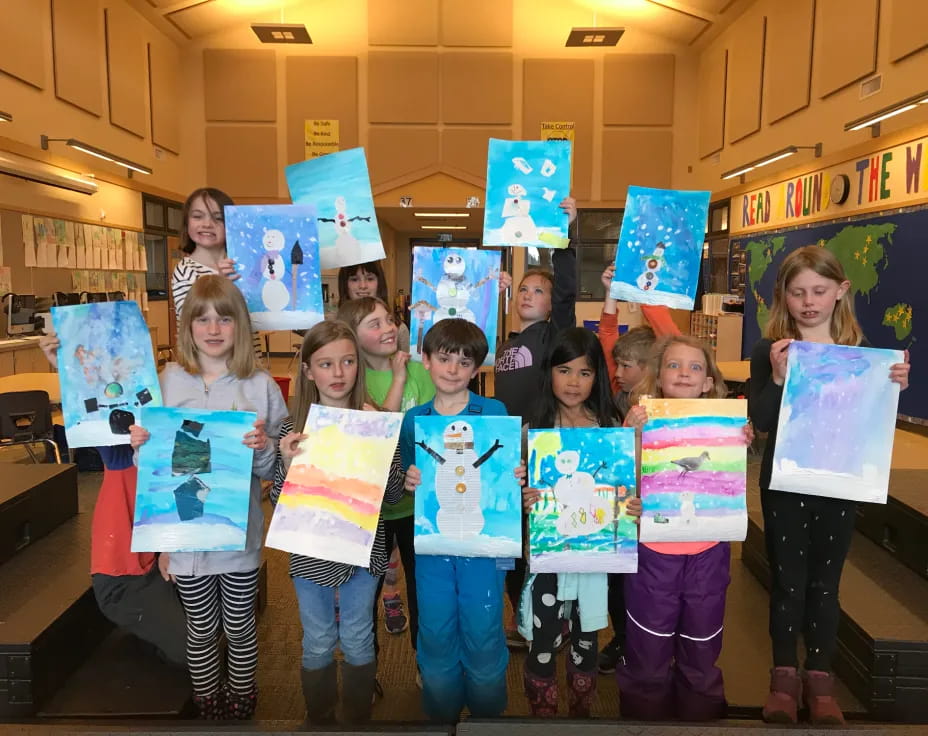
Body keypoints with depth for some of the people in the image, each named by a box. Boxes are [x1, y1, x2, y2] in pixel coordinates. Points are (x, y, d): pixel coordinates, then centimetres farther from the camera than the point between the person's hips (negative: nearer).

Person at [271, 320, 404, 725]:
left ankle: (359, 719, 40)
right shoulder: (292, 430, -8)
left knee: (357, 641, 16)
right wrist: (287, 463, -24)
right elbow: (278, 502, -5)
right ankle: (319, 720, 41)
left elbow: (394, 496, -7)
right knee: (318, 644, 16)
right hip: (309, 552, 0)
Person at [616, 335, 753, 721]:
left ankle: (702, 712, 40)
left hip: (707, 553, 2)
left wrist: (743, 446, -15)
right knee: (647, 652, 12)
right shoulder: (641, 418, -7)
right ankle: (643, 712, 32)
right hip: (654, 551, -2)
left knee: (701, 649, 19)